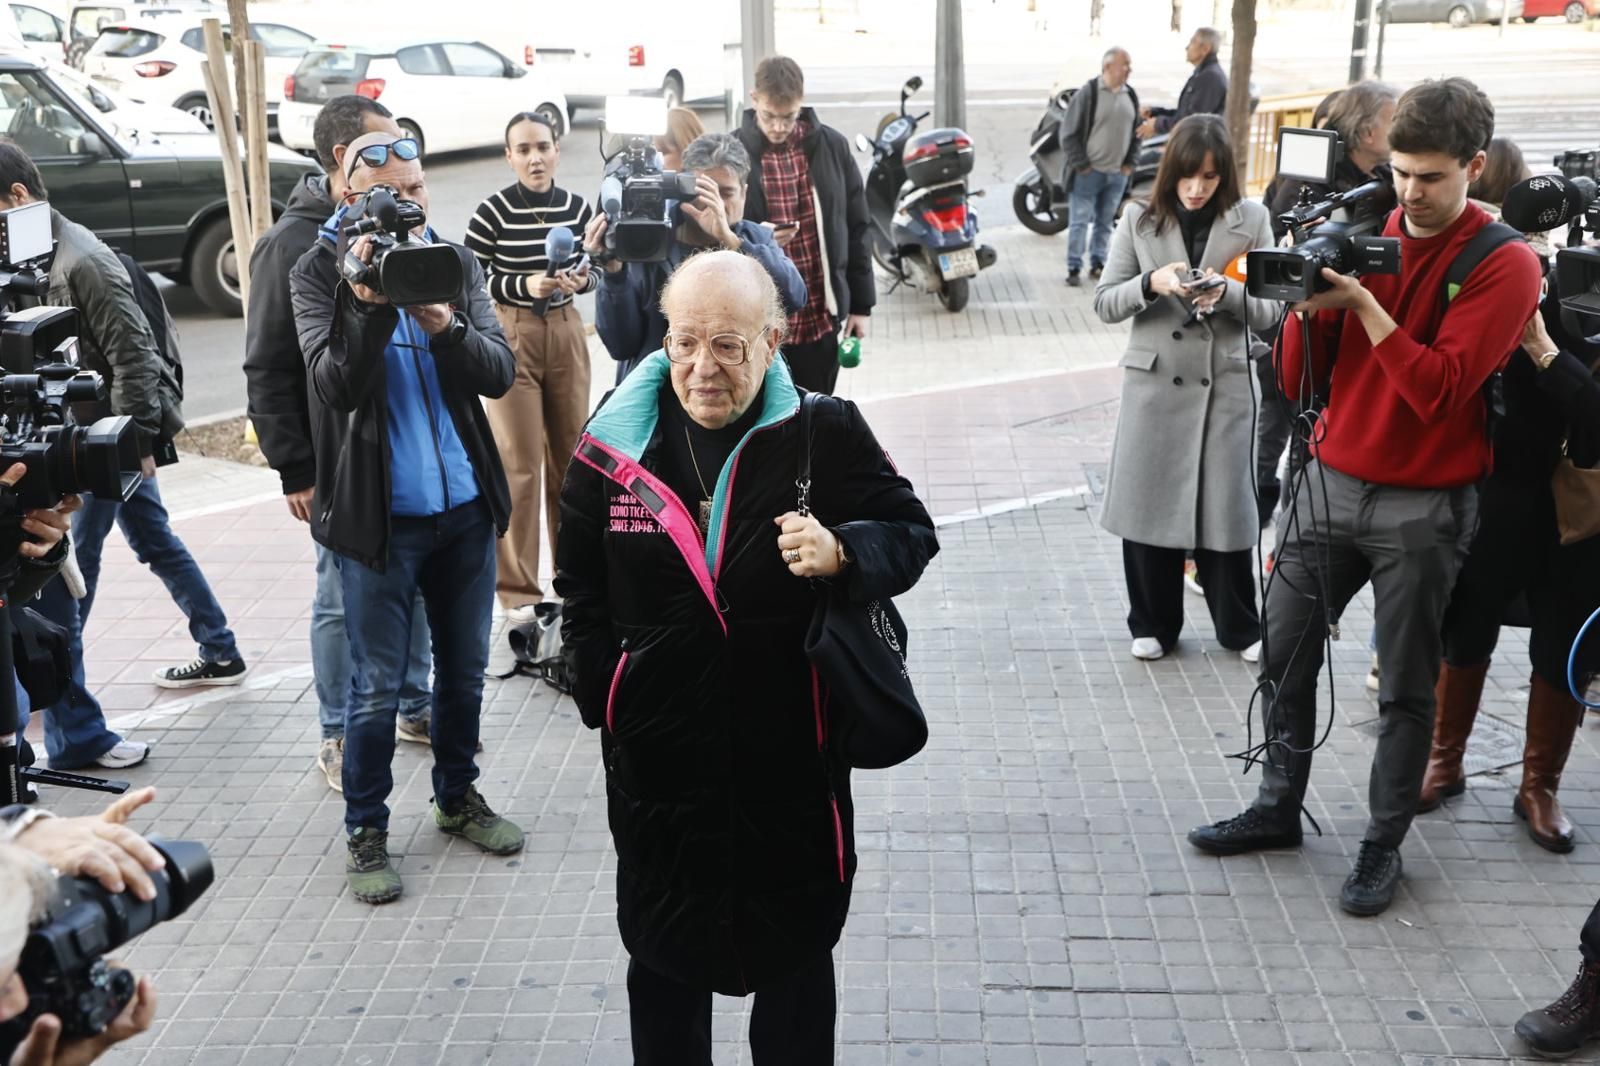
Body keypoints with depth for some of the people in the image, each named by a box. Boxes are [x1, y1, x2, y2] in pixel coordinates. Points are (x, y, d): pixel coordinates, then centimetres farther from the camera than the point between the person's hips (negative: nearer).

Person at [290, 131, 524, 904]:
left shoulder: (455, 262, 4)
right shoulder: (318, 274, -5)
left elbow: (498, 373, -6)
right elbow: (334, 385, -18)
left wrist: (443, 322, -24)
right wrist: (373, 304, -29)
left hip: (465, 505, 4)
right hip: (377, 513, -4)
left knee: (465, 669, 16)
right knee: (377, 685, 3)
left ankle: (458, 797, 35)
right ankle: (366, 831, 18)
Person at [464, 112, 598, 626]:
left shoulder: (577, 207, 2)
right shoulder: (492, 212, -9)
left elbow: (594, 271, 11)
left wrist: (581, 279, -12)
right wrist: (524, 285, -20)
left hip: (566, 332, 4)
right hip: (510, 334, -4)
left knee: (571, 454, 10)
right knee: (520, 462, -5)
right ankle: (518, 589, 4)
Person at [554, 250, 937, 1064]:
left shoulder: (825, 432, -10)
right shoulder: (615, 445, -2)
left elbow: (910, 534, -4)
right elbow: (580, 586, 11)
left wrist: (843, 553, -25)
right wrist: (606, 693, 4)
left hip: (792, 758, -2)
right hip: (657, 759, 2)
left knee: (798, 958, 18)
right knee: (663, 961, 20)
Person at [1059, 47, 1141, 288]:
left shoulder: (1131, 96, 8)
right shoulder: (1088, 93, -10)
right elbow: (1069, 132, -9)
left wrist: (1130, 162, 9)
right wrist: (1080, 164, -10)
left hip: (1118, 173, 5)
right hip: (1088, 172, -5)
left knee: (1105, 222, 12)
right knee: (1080, 221, -3)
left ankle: (1097, 263, 23)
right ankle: (1074, 268, 3)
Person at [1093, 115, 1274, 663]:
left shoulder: (1250, 220, 0)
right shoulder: (1139, 220, 1)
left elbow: (1268, 309, 0)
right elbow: (1104, 303, 0)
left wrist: (1226, 292, -20)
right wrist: (1152, 283, -18)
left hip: (1225, 385, 0)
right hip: (1154, 383, 1)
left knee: (1226, 507, 4)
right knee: (1148, 505, 5)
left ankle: (1240, 628, 22)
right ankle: (1153, 624, 23)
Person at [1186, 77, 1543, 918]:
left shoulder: (1504, 265, -8)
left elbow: (1439, 388, -20)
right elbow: (1300, 382, 3)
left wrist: (1362, 302, -23)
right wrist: (1309, 305, -14)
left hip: (1423, 507, -4)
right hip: (1331, 483, 4)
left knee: (1406, 689, 7)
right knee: (1284, 656, 9)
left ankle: (1383, 844, 21)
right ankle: (1278, 810, 26)